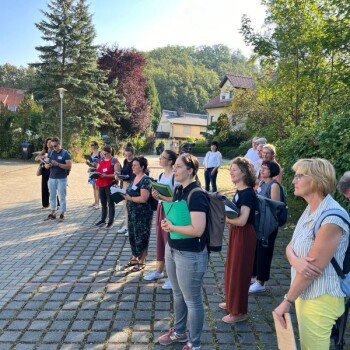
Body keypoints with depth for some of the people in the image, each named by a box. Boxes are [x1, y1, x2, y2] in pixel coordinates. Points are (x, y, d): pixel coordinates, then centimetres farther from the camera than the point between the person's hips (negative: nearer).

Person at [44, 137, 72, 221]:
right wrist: (48, 165, -15)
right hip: (52, 178, 5)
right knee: (52, 196, 9)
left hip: (62, 179, -5)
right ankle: (53, 213, 18)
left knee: (62, 197, 2)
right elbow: (46, 166, 9)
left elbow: (69, 166, -14)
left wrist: (58, 164, -23)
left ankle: (62, 214, 9)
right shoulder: (50, 153, 8)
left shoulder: (65, 153, -6)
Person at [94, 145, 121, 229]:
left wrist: (106, 176, -23)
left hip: (110, 185, -6)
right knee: (103, 203, 15)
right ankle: (103, 220, 25)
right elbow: (97, 170, 17)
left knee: (110, 203, 1)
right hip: (101, 184, 6)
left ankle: (110, 222, 7)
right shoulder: (101, 160, 11)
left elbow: (117, 174, -15)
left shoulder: (114, 161, -9)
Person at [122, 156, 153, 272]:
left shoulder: (146, 180, -18)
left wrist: (130, 198, -17)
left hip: (143, 214, -9)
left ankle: (141, 262, 17)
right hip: (132, 213, 9)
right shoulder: (134, 178, 10)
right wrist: (124, 193, -1)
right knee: (132, 236, 17)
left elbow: (143, 198, -25)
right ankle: (134, 258, 33)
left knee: (141, 237, 3)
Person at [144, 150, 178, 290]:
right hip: (160, 209, 8)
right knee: (160, 240, 16)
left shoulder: (175, 176, -16)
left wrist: (160, 196, -26)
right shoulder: (160, 176, 9)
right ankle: (158, 271, 31)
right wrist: (155, 194, -7)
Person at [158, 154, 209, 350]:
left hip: (190, 255, -9)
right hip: (172, 250, 9)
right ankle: (179, 332, 44)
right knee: (178, 294, 24)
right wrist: (167, 223, -3)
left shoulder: (196, 195, -22)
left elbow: (197, 230, -29)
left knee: (192, 300, 8)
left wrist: (171, 227, -18)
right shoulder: (179, 190, 5)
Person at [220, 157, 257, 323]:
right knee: (232, 269, 20)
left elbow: (242, 220, -29)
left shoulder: (248, 193, -21)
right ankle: (231, 302, 38)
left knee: (239, 272, 2)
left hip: (244, 235, -9)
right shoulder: (239, 191, 7)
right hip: (235, 233, 9)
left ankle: (239, 312, 17)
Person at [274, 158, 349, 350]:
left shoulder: (332, 219, -25)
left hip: (320, 299, -8)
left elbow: (314, 268, -23)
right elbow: (291, 246, 3)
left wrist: (287, 301, -14)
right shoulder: (310, 209, 4)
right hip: (304, 292, 8)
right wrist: (295, 260, -21)